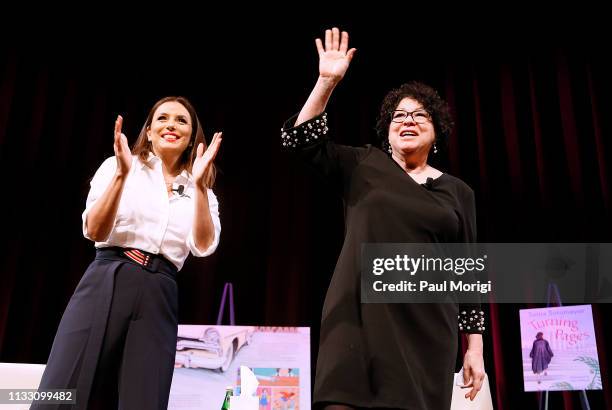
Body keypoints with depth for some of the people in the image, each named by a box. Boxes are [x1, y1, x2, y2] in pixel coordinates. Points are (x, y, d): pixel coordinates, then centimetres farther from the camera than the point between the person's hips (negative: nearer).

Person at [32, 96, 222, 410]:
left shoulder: (201, 191, 14)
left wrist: (199, 184, -12)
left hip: (159, 296, 2)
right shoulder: (117, 166, 9)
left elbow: (203, 246, -3)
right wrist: (122, 174, -14)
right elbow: (95, 231, -3)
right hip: (106, 283, -1)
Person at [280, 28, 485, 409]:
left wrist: (475, 346, 7)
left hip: (426, 332, 2)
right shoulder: (363, 166, 12)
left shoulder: (458, 192, 13)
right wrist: (327, 82, -4)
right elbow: (301, 139, 4)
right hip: (360, 322, -1)